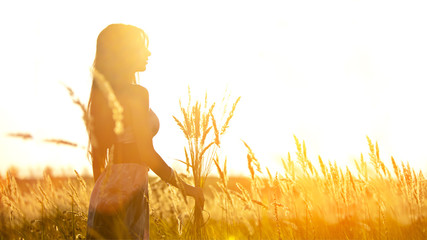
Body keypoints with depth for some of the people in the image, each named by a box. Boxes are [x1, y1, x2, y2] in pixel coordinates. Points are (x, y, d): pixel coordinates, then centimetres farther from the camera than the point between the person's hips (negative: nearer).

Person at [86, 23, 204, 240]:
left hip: (104, 190, 9)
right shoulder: (136, 93, -13)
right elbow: (146, 153, -17)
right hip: (128, 191, -8)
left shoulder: (101, 95, 12)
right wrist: (186, 188, -9)